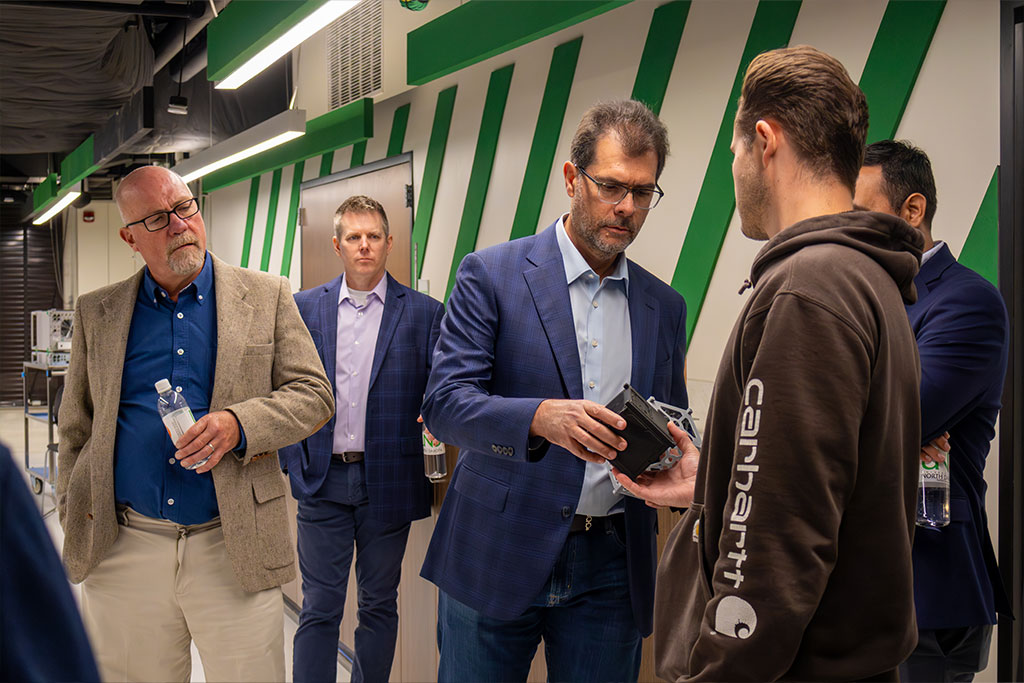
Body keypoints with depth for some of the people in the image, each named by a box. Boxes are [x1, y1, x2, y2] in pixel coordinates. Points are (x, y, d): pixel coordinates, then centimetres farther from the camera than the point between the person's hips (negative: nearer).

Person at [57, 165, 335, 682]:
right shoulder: (97, 313, 9)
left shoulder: (266, 297, 3)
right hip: (124, 550, 2)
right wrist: (75, 525, 7)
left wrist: (240, 424, -16)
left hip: (233, 549, -1)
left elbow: (314, 395, 1)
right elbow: (76, 428, 14)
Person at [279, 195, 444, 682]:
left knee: (379, 606, 11)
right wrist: (295, 463, -3)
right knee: (319, 608, 4)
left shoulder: (424, 313, 0)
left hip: (387, 481, 0)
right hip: (323, 479, 1)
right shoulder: (305, 307, 5)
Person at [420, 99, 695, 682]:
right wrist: (541, 417, -28)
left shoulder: (665, 307, 10)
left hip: (610, 569, 3)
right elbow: (444, 402, -10)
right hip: (496, 556, -3)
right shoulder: (491, 274, -2)